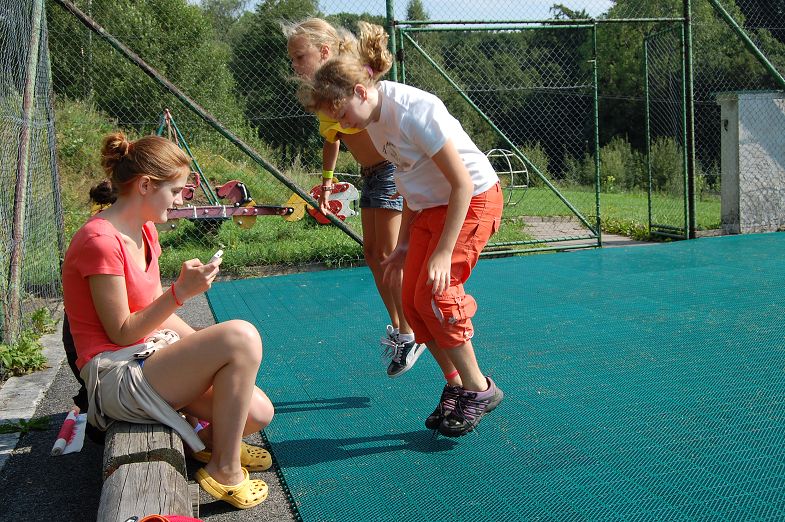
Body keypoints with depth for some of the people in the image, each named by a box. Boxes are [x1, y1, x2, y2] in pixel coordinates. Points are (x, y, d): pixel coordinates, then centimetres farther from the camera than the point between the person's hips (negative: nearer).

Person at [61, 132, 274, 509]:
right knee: (242, 336, -28)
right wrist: (181, 292, -23)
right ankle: (224, 470, -14)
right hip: (117, 376, -9)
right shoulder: (100, 241, -18)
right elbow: (122, 332, -16)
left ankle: (213, 437, 27)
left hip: (151, 357, 9)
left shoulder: (144, 231, 12)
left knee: (258, 413, -8)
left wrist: (205, 348, 0)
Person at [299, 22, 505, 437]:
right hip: (430, 206, 8)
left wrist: (443, 253, -26)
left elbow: (463, 184, -25)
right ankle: (455, 385, 15)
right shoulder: (373, 118, -1)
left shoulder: (414, 111, -27)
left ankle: (477, 389, 2)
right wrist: (404, 244, 10)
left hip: (473, 201, -8)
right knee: (412, 301, 1)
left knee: (434, 297, -14)